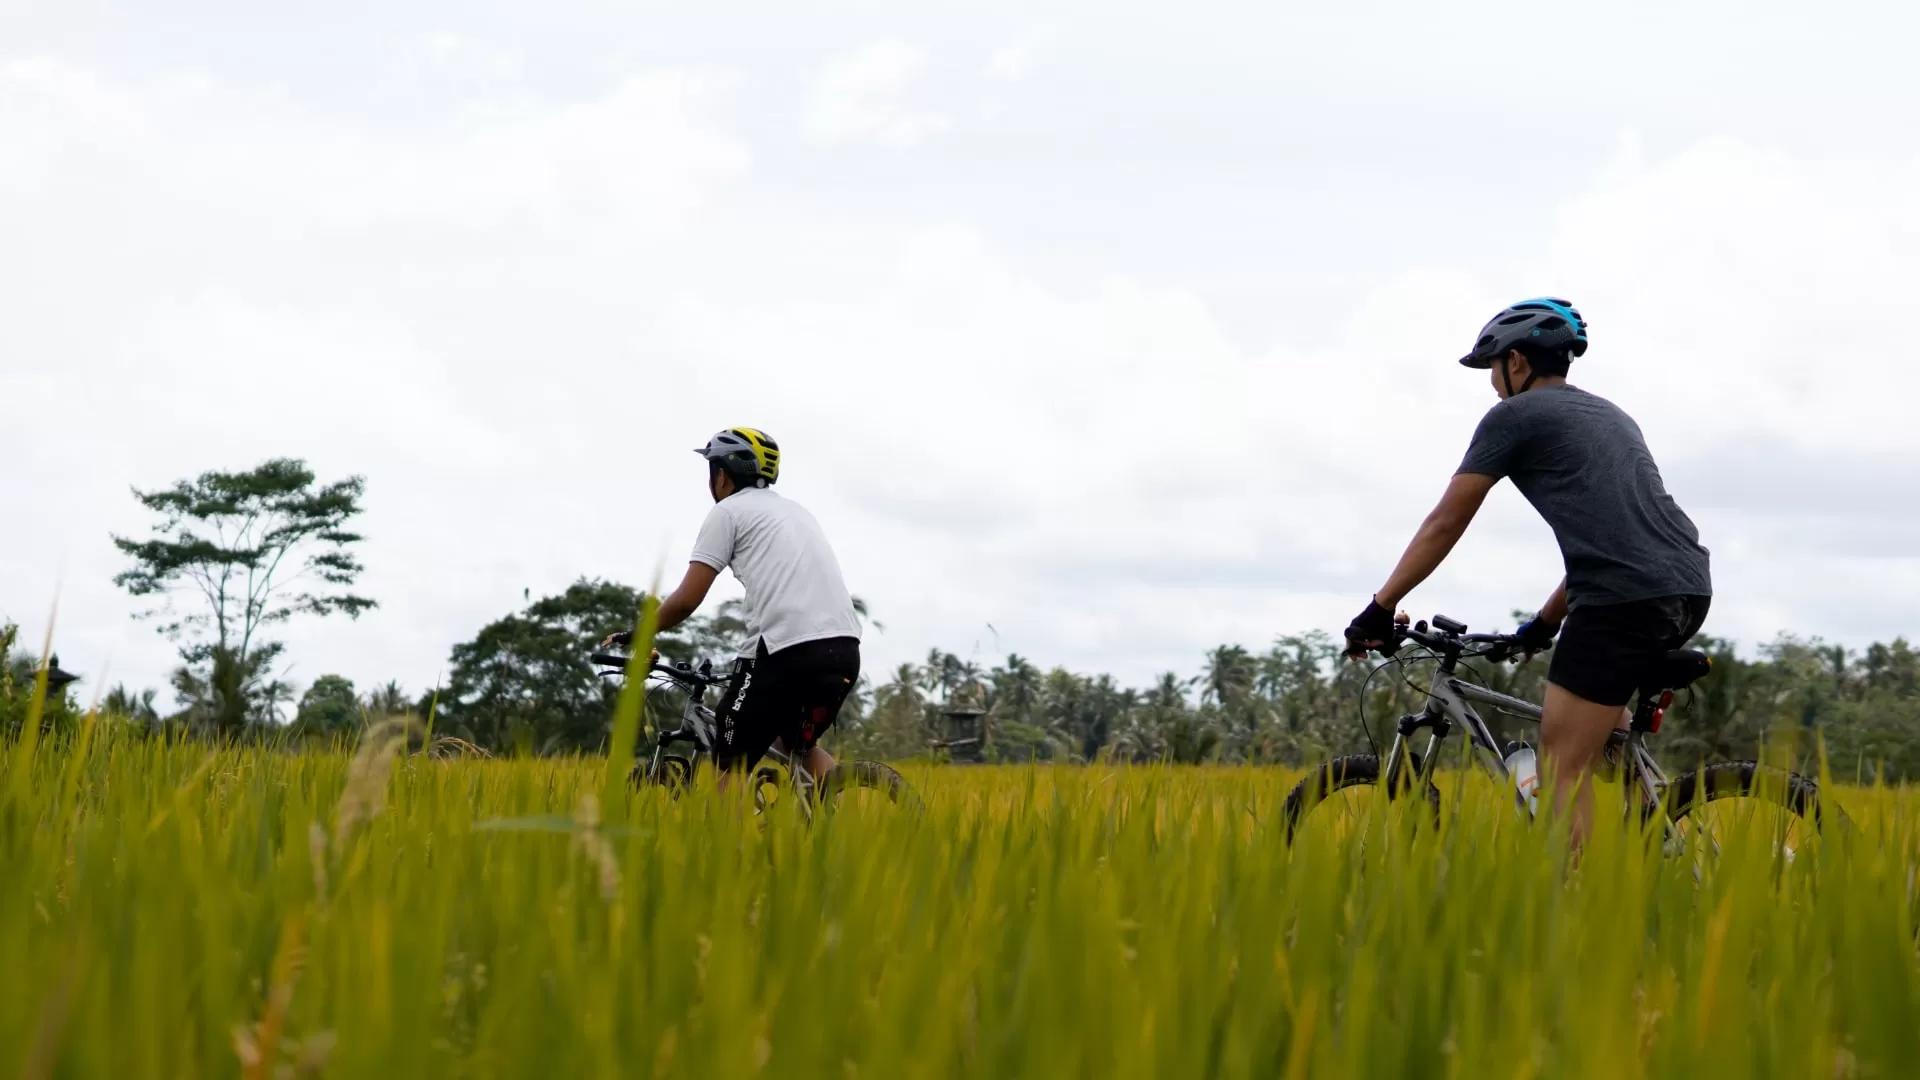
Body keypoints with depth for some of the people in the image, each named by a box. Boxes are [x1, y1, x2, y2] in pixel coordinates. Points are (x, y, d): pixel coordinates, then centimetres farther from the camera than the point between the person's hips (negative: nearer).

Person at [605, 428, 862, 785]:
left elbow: (687, 600, 2)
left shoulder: (728, 511, 8)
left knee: (730, 766, 8)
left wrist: (636, 636, 17)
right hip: (845, 648, 7)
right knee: (801, 745, 28)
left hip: (788, 649, -7)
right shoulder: (795, 510, 30)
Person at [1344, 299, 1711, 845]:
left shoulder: (1514, 416, 7)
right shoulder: (1609, 414, 29)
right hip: (1690, 589, 8)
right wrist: (1546, 622, 39)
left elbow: (1445, 524, 8)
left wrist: (1380, 609, 15)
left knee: (1563, 769, -3)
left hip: (1626, 597, -8)